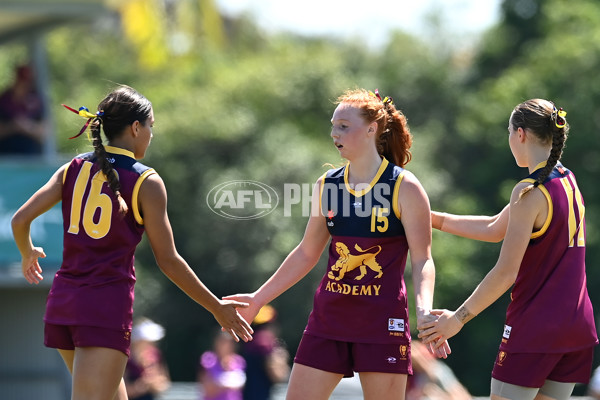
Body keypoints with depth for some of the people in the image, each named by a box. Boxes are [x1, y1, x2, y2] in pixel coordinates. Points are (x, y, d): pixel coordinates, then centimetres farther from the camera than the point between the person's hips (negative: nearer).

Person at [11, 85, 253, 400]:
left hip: (63, 301, 6)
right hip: (108, 305, -6)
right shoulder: (146, 182, -5)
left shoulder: (74, 169, 8)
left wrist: (28, 253, 26)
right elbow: (168, 261, -4)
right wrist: (217, 309, 5)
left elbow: (20, 220, 2)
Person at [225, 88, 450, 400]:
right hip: (329, 317, 5)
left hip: (382, 321, -5)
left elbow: (422, 259, -9)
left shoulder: (404, 187, -7)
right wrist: (258, 299, 16)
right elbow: (306, 254, 16)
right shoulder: (327, 186, 7)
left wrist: (424, 311, -26)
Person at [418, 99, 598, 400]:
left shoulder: (530, 192, -15)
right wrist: (436, 219, 25)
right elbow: (496, 229, 21)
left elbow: (505, 273, -17)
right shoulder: (568, 183, 11)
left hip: (534, 329, -8)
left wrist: (459, 317, -10)